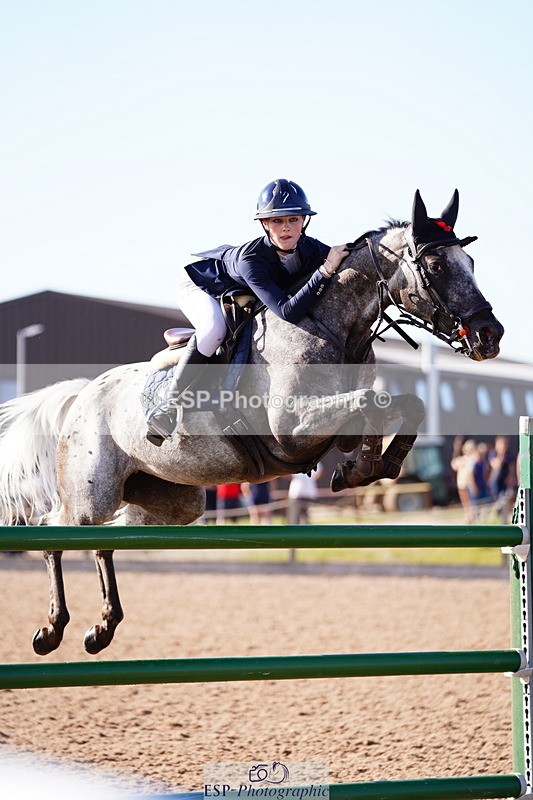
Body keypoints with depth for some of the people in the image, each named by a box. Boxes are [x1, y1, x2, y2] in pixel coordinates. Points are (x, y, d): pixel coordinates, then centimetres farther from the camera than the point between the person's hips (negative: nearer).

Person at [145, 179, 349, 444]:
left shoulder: (310, 249, -26)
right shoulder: (250, 260, -43)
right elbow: (288, 312, -51)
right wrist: (325, 271, -56)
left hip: (238, 294, 7)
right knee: (215, 328, -35)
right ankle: (171, 407, -24)